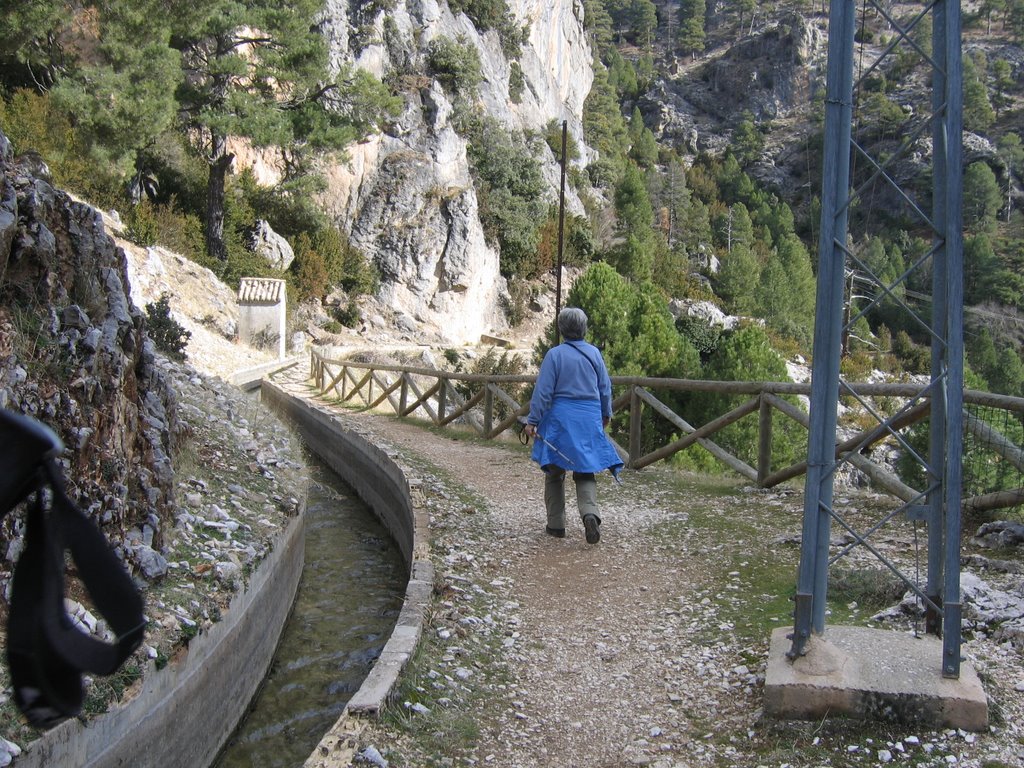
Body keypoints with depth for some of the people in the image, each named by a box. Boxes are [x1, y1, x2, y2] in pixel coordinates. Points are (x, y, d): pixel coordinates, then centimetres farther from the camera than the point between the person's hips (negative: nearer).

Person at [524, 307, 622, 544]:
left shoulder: (555, 354, -8)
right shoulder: (594, 353, 3)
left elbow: (543, 391, -9)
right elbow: (605, 387, 12)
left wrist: (532, 420, -4)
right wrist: (606, 414, 26)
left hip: (560, 418, -3)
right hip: (589, 419, 3)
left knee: (555, 471, 10)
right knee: (585, 471, 8)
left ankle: (556, 524, 15)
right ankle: (590, 513, -17)